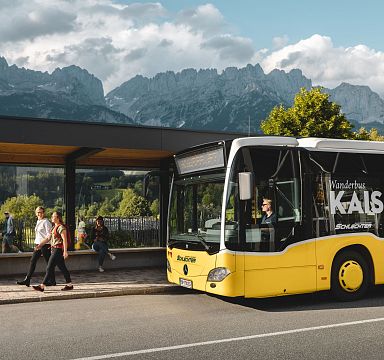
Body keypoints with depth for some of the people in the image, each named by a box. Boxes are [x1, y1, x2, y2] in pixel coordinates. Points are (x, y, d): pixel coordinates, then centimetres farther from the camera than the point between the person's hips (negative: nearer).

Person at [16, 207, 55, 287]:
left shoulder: (46, 222, -10)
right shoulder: (38, 222, 15)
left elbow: (49, 234, -15)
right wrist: (36, 245, 19)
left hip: (45, 245, -9)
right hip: (38, 244, 9)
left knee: (49, 262, 0)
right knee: (33, 261, 4)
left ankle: (52, 281, 9)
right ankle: (27, 280, 7)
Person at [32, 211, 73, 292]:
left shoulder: (61, 227, -13)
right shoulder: (54, 227, 17)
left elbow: (64, 239, -19)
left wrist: (65, 251, -25)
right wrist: (40, 245, 15)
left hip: (58, 250, -10)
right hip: (54, 249, 10)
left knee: (50, 268, -7)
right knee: (62, 268, 11)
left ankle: (42, 286, -4)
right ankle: (69, 285, 16)